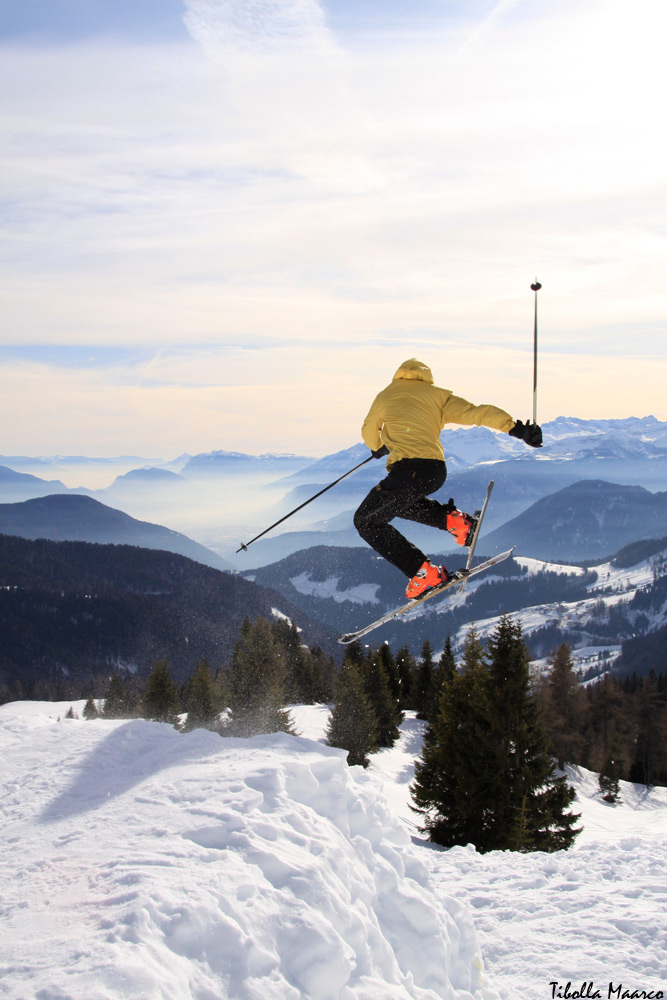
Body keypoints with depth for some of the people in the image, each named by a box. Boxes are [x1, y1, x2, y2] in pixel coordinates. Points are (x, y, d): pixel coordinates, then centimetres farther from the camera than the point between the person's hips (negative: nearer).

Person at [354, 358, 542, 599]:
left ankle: (423, 573, -1)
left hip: (409, 470, -5)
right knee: (400, 502, 35)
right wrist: (515, 428, -1)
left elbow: (369, 433, 32)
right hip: (437, 472, 5)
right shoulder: (438, 395, 21)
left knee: (366, 520, 12)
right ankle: (453, 519, 13)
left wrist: (378, 448, 54)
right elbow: (476, 413, 7)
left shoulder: (386, 395, 18)